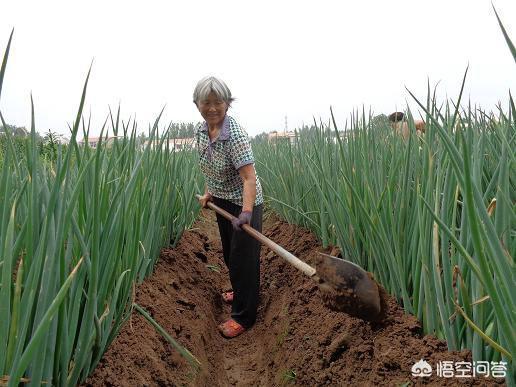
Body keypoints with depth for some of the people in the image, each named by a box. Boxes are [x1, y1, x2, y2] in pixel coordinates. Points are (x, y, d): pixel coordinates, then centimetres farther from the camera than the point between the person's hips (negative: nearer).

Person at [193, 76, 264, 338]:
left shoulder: (235, 134, -27)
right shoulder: (201, 131, -4)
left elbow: (249, 177, -34)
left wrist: (246, 213, -44)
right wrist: (209, 193, 7)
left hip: (243, 202, -8)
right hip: (222, 201, 8)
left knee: (242, 258, 0)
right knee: (229, 253, 23)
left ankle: (243, 316, 17)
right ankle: (242, 292, 48)